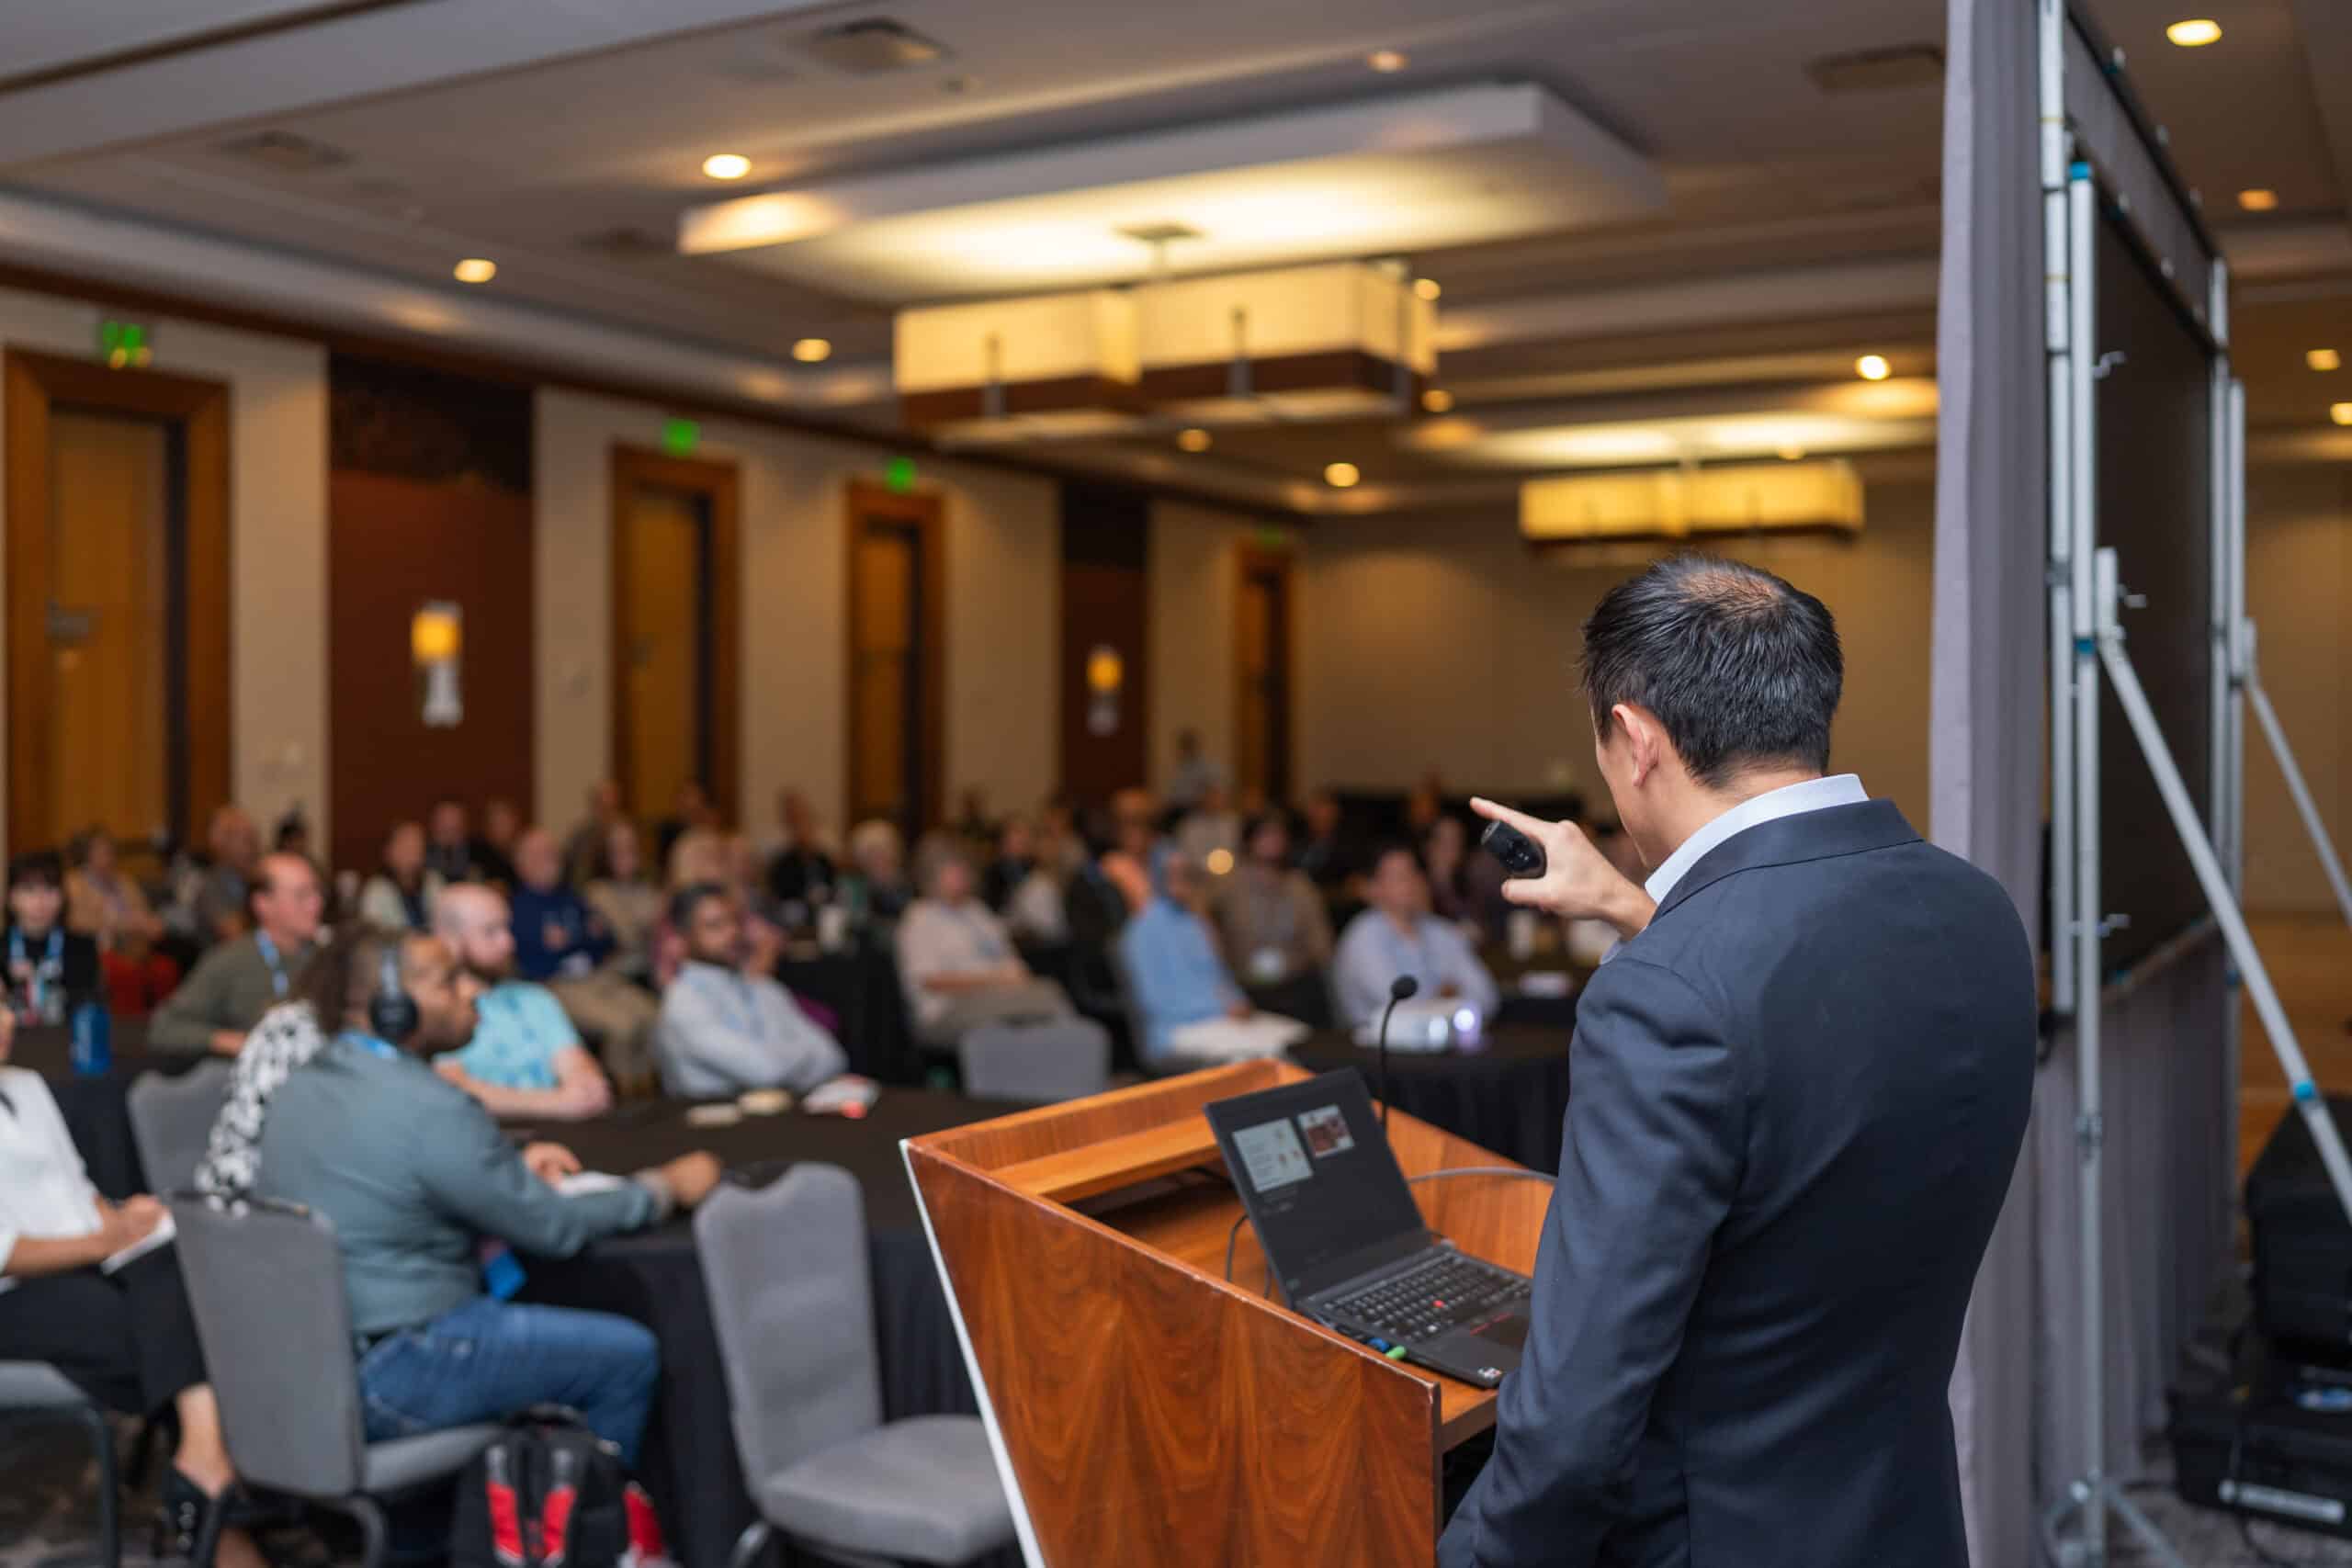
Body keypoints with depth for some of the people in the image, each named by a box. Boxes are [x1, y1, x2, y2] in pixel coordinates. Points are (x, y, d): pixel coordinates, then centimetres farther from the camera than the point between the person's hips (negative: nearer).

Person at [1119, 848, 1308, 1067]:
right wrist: (1226, 1009, -16)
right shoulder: (1146, 930, -9)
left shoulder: (1194, 923, 17)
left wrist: (1238, 1005, 1)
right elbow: (1159, 1000, -14)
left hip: (1223, 1020, 8)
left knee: (1296, 1038, -10)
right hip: (1182, 1034, -8)